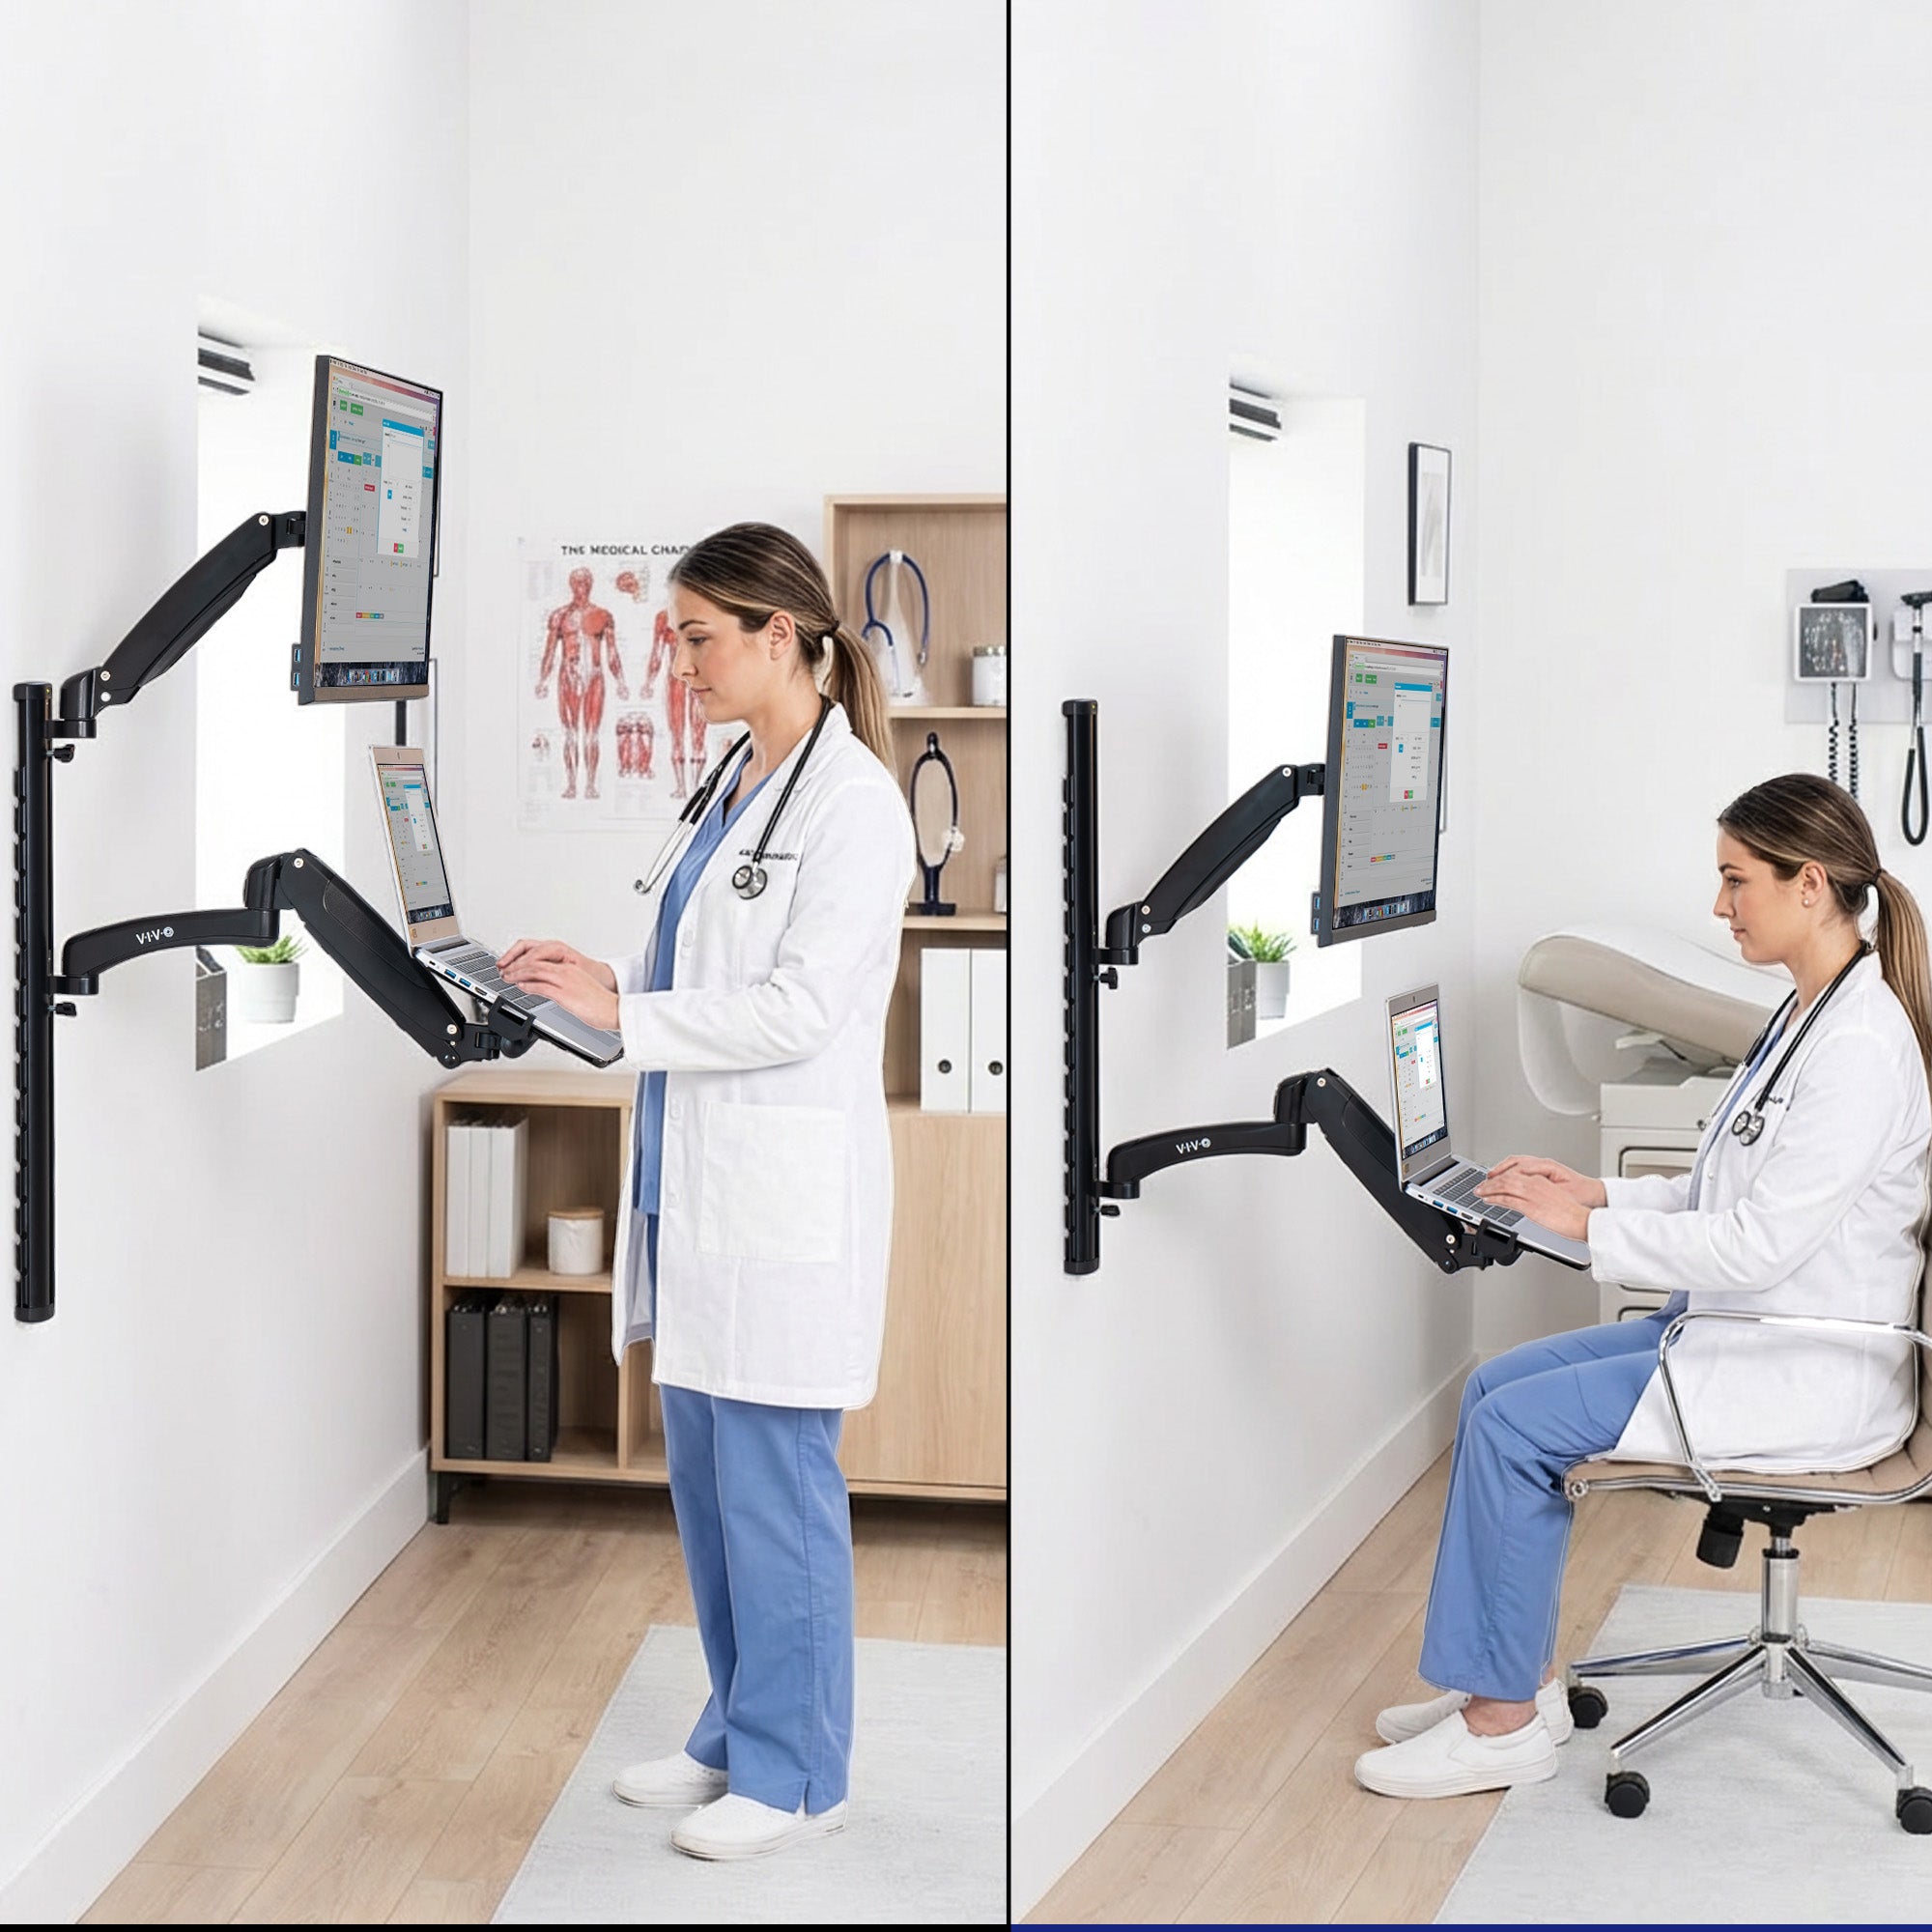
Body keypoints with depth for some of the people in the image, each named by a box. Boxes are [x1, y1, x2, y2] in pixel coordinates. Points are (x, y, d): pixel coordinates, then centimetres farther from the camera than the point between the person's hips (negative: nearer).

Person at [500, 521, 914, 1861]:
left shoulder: (852, 800, -14)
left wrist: (624, 1015, -17)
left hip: (789, 1194, -9)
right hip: (701, 1182, 9)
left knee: (774, 1484, 0)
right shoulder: (740, 782, 13)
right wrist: (596, 975, 4)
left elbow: (802, 1006, -20)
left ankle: (795, 1771, 13)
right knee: (705, 1474, 16)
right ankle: (740, 1731, 29)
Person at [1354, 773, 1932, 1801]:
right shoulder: (1809, 1014, 11)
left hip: (1805, 1375, -10)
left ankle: (1508, 1718, -2)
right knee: (1495, 1387, 4)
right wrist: (1603, 1191, 5)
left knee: (1517, 1425, -14)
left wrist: (1589, 1226, -16)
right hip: (1742, 1333, 10)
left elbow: (1757, 1244, -25)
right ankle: (1515, 1673, 8)